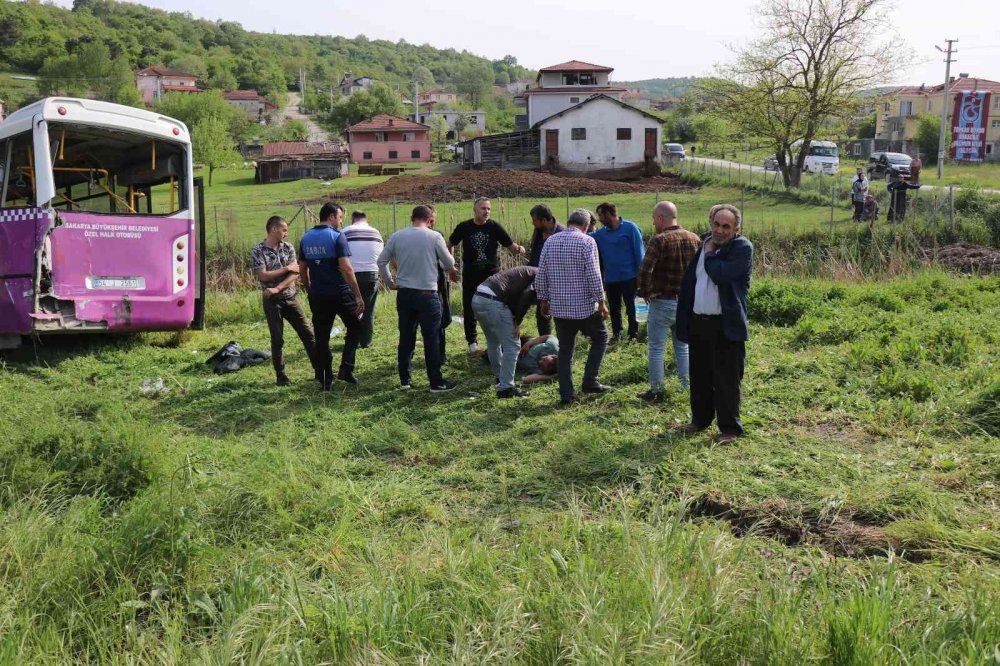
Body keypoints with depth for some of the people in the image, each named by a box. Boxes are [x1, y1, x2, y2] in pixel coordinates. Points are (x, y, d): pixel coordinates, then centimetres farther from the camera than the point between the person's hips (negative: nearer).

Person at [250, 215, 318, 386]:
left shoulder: (288, 247, 4)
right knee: (277, 340, 3)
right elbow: (263, 276, -16)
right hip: (272, 301, -4)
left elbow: (295, 274, -6)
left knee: (308, 334, 3)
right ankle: (281, 375, 14)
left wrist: (277, 288, -17)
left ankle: (320, 370, 9)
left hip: (291, 298, 4)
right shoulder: (258, 250, -7)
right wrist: (286, 268, -12)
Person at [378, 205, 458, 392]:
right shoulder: (434, 237, -8)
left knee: (406, 338, 13)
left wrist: (389, 282, 19)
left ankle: (404, 380, 20)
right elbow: (450, 264, 0)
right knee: (432, 339, 2)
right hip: (427, 294, -4)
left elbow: (381, 261, 8)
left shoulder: (396, 237, 3)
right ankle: (436, 382, 7)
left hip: (404, 294, 4)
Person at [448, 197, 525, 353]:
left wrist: (518, 249, -24)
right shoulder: (464, 227, -1)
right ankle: (472, 342, 20)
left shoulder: (494, 227, -2)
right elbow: (450, 245, 12)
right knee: (469, 308, 6)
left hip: (492, 274, 0)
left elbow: (510, 245, -2)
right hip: (470, 276, 0)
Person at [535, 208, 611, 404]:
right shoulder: (587, 242, -9)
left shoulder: (550, 242, 6)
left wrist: (544, 299, 16)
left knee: (565, 350, 10)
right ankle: (589, 381, 10)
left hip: (559, 307, 4)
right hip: (585, 306, -4)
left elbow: (541, 275, 7)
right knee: (600, 338, 17)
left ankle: (566, 393, 8)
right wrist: (601, 301, -7)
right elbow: (593, 275, -14)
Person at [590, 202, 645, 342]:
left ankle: (633, 334, 14)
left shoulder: (630, 228, -7)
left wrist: (640, 274, -9)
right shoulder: (600, 234, 7)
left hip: (629, 277, -5)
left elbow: (639, 251, -8)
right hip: (610, 278, 5)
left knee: (631, 307, 3)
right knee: (614, 308, 13)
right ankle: (616, 333, 25)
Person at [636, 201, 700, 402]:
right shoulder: (695, 239, 4)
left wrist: (645, 292, -8)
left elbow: (644, 271, -24)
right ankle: (688, 386, 20)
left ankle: (656, 391, 10)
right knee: (683, 346, 18)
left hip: (662, 302, -5)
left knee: (656, 349, 6)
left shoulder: (659, 240, -15)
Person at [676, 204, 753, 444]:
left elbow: (721, 274, -24)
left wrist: (709, 253, -7)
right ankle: (700, 419, 31)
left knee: (727, 379, 0)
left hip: (726, 325, -6)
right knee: (699, 376, 15)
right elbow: (688, 281, 17)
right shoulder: (702, 243, 12)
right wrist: (684, 319, 12)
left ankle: (729, 428, 11)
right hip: (698, 322, 6)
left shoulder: (742, 247, -8)